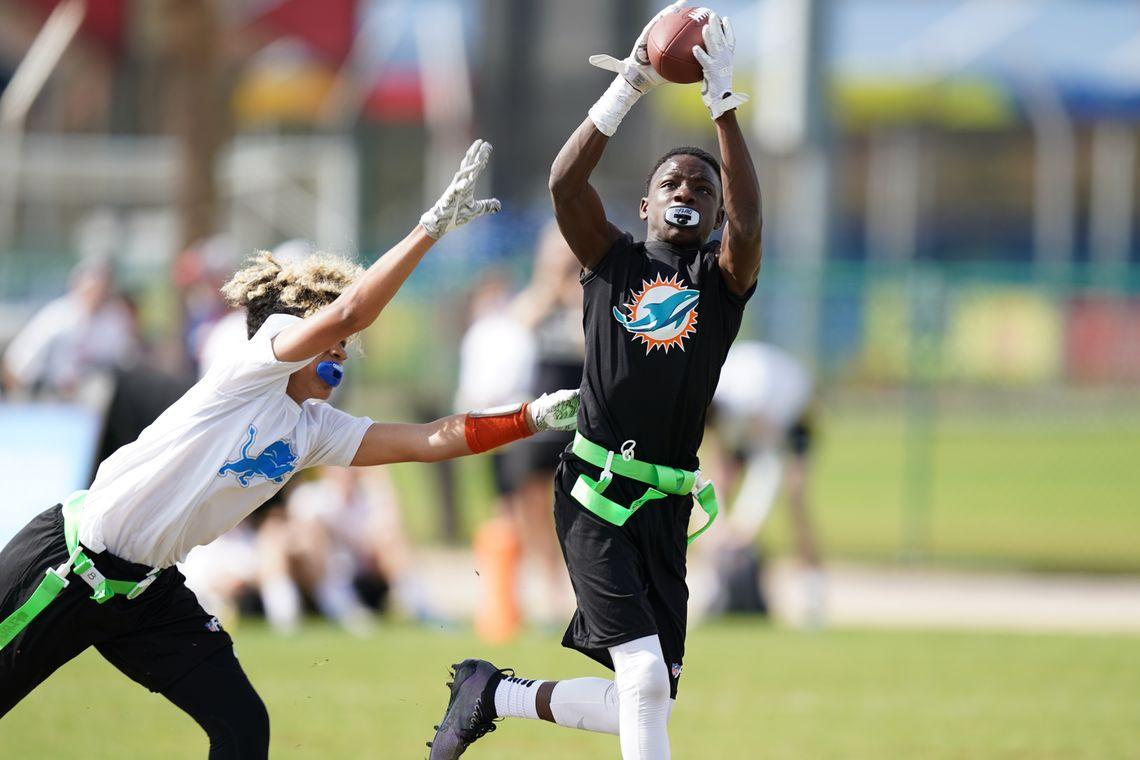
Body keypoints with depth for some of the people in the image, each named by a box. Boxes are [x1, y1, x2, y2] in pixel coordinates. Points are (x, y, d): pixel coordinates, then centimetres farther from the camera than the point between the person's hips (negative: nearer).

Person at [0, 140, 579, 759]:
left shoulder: (314, 430, 9)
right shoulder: (251, 371, -13)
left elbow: (431, 441, 9)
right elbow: (348, 311, -26)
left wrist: (532, 418, -1)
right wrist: (434, 223, -27)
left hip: (147, 590, 8)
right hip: (66, 563, -8)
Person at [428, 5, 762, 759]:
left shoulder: (722, 278, 7)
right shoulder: (615, 260, 7)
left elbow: (747, 227, -15)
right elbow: (565, 183, -9)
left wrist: (724, 107, -21)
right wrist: (630, 88, -17)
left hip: (663, 508, 3)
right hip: (594, 496, -3)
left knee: (646, 699, 6)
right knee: (644, 678, -17)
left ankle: (496, 694, 28)